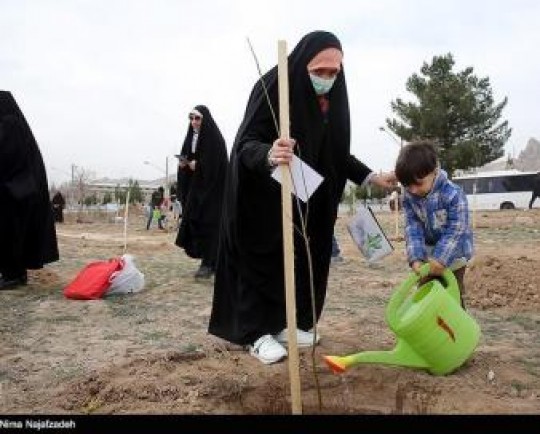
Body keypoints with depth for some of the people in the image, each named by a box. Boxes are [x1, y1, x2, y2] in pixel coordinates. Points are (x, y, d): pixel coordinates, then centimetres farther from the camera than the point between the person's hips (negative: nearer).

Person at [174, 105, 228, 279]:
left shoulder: (215, 138, -9)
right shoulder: (191, 137, 14)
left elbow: (216, 164, -17)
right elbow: (186, 158, 18)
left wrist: (197, 164, -14)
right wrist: (184, 164, -3)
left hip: (211, 187, -7)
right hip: (194, 187, 8)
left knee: (208, 223, -9)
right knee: (193, 221, 4)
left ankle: (209, 263, -5)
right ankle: (208, 260, 13)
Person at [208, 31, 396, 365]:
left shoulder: (333, 98, -5)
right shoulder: (273, 87, -23)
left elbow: (338, 153, 4)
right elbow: (246, 143, -30)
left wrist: (372, 177, -5)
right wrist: (269, 155, -51)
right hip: (261, 193, -6)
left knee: (299, 258, 9)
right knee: (264, 259, -2)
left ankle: (282, 322, 23)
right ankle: (257, 331, 8)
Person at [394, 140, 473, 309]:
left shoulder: (453, 194, -28)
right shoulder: (409, 197, -13)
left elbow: (455, 231, -25)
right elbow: (412, 228, -13)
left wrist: (441, 259, -30)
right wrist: (415, 258, -25)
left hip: (452, 255, -5)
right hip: (427, 254, 5)